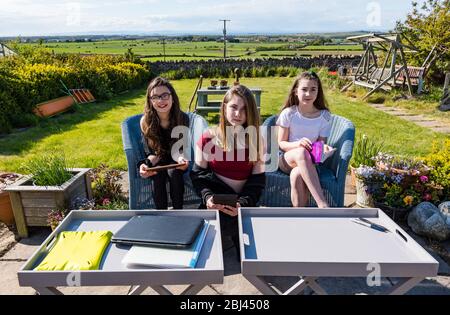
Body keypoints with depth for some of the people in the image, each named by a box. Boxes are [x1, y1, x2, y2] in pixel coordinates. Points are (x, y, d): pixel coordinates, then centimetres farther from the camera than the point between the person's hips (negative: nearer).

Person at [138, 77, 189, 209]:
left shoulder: (183, 118, -19)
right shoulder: (146, 121, -18)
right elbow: (151, 152, -12)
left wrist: (181, 158, -38)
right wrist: (146, 165, -36)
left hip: (175, 159, 0)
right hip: (157, 161, 0)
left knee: (174, 172, -31)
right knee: (157, 176, -30)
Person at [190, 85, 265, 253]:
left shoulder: (256, 140, 4)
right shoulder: (209, 137, 1)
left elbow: (257, 180, 0)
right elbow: (198, 174, 3)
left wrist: (243, 204, -17)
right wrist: (208, 197, -17)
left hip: (243, 203, 1)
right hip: (215, 203, 0)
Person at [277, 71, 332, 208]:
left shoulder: (324, 116, 0)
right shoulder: (288, 113, -3)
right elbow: (281, 143, -2)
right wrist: (298, 144, -23)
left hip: (310, 162, 1)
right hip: (287, 158, 0)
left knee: (297, 175, -38)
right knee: (301, 152, -38)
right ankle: (322, 205, -43)